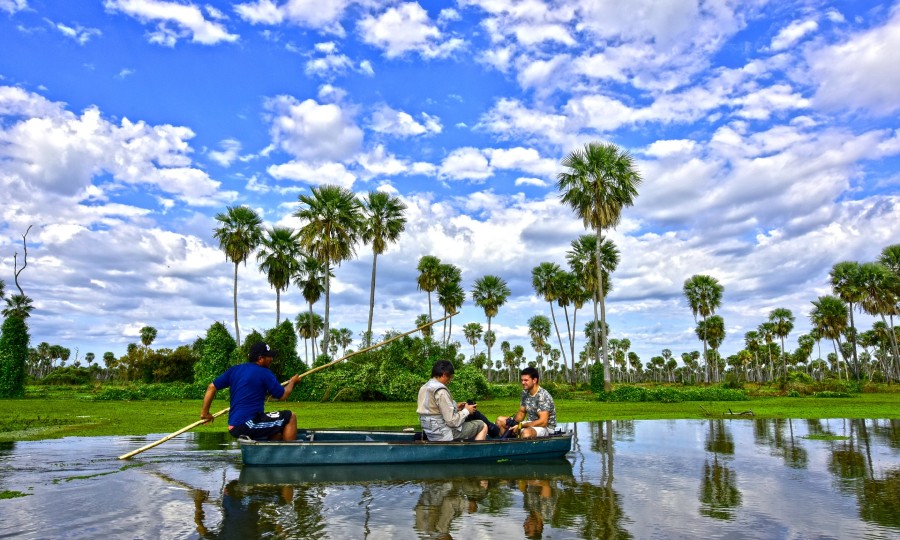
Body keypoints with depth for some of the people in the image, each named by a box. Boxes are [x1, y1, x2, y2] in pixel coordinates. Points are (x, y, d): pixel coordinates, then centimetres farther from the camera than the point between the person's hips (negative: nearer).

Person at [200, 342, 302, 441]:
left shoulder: (234, 370, 10)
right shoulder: (265, 373, -9)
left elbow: (212, 387, 11)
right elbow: (283, 395, -2)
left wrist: (205, 412, 18)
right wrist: (292, 381, 17)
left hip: (234, 428, 8)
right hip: (248, 425, -8)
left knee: (277, 432, 25)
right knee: (290, 417, -3)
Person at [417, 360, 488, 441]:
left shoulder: (424, 388, 7)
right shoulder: (440, 391, -21)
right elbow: (452, 421, -21)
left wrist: (455, 407, 11)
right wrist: (466, 411, -5)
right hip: (444, 435, -9)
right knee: (482, 426, 2)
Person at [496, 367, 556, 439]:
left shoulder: (543, 396, -22)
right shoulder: (525, 393, 1)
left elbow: (543, 422, -28)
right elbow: (521, 412, 11)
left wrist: (520, 425, -26)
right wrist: (513, 420, -11)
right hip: (530, 424, 8)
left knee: (526, 432, -41)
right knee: (500, 420, 3)